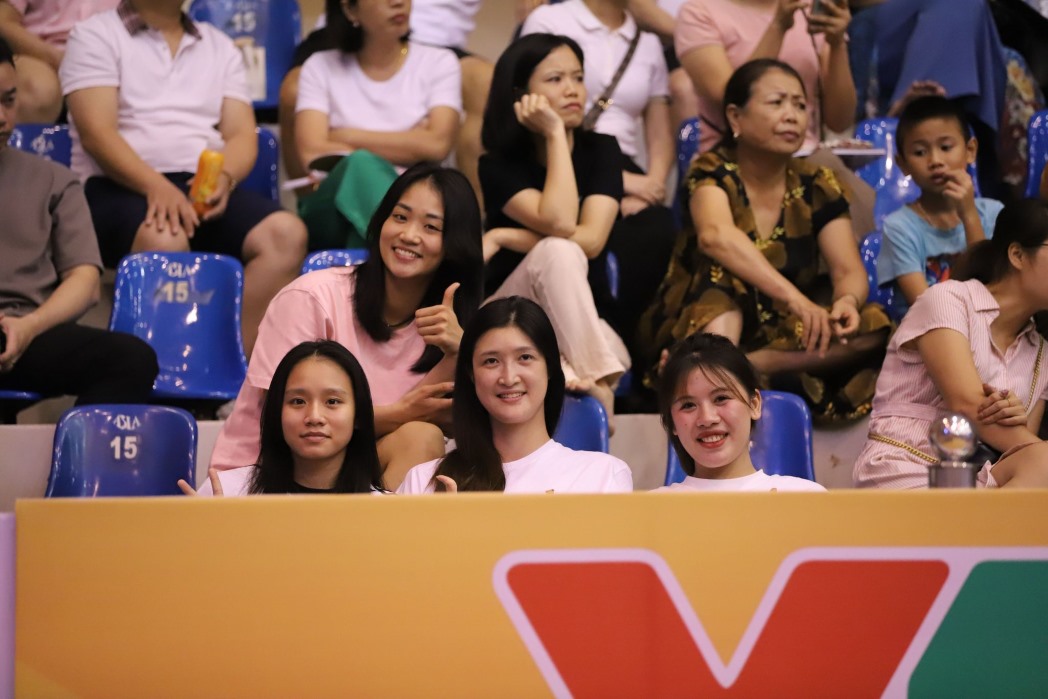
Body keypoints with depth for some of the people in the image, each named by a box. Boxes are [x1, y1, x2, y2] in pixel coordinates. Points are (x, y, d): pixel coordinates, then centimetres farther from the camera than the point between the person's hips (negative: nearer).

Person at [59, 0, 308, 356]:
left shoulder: (220, 46, 21)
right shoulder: (95, 36, 7)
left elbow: (242, 134, 10)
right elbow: (96, 133, -7)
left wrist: (224, 177, -14)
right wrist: (156, 186, -24)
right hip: (121, 186, -4)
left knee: (287, 234, -26)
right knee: (165, 240, -39)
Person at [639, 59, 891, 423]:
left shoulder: (817, 185, 3)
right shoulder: (714, 173, -10)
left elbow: (849, 270, -6)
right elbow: (715, 236, -32)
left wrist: (847, 301, -32)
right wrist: (792, 295, -45)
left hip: (786, 338, 4)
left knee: (873, 327, -21)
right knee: (723, 269, -30)